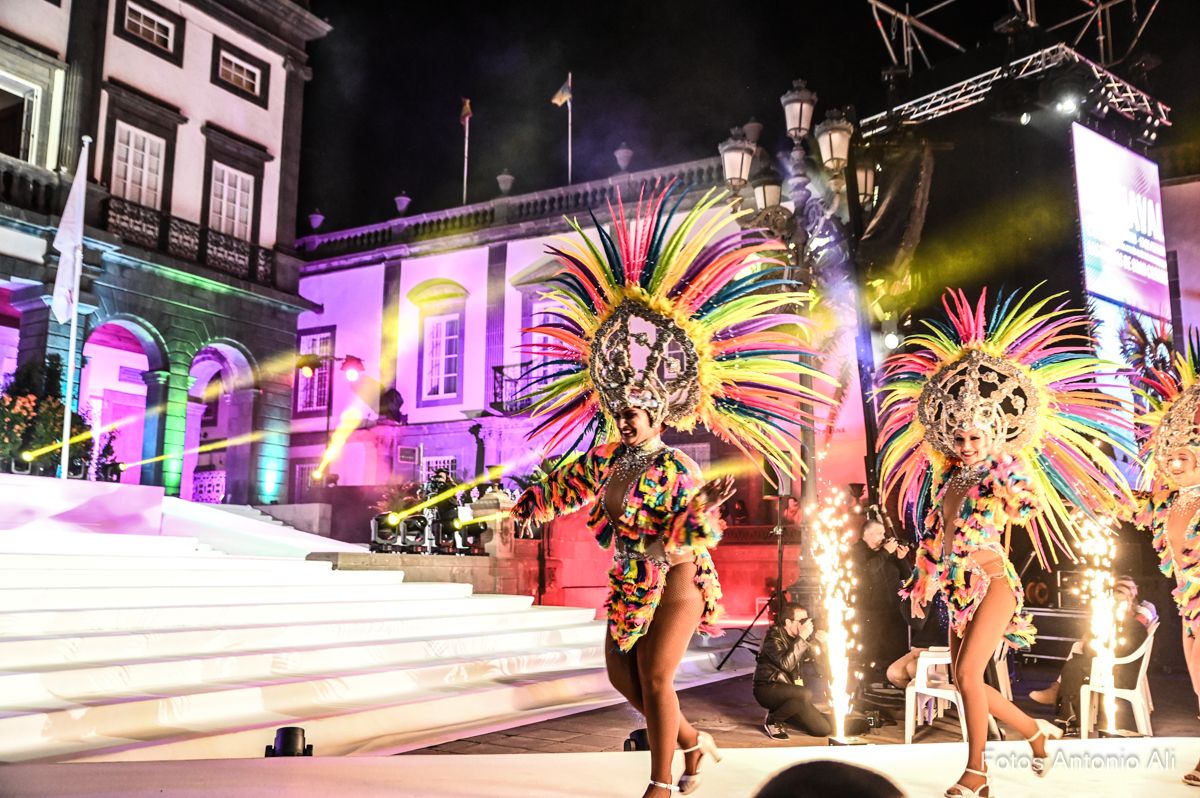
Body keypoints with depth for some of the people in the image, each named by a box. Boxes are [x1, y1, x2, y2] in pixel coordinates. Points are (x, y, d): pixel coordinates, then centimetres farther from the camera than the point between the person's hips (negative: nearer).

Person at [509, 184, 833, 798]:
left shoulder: (673, 468, -19)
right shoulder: (609, 456, 4)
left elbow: (693, 531, -22)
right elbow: (572, 483, 20)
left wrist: (703, 508, -42)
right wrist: (529, 504, 30)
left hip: (674, 582, -8)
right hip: (630, 582, 8)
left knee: (654, 678, -5)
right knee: (621, 672, 13)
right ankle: (692, 741, 32)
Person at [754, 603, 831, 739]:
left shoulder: (800, 639, 7)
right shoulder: (774, 637, -13)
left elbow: (820, 665, 5)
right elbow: (786, 663, -31)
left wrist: (817, 641, -9)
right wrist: (802, 638, -28)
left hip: (790, 692, 7)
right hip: (768, 689, -7)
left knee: (824, 729, -3)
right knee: (806, 694, -34)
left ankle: (781, 712, 14)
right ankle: (772, 720, -11)